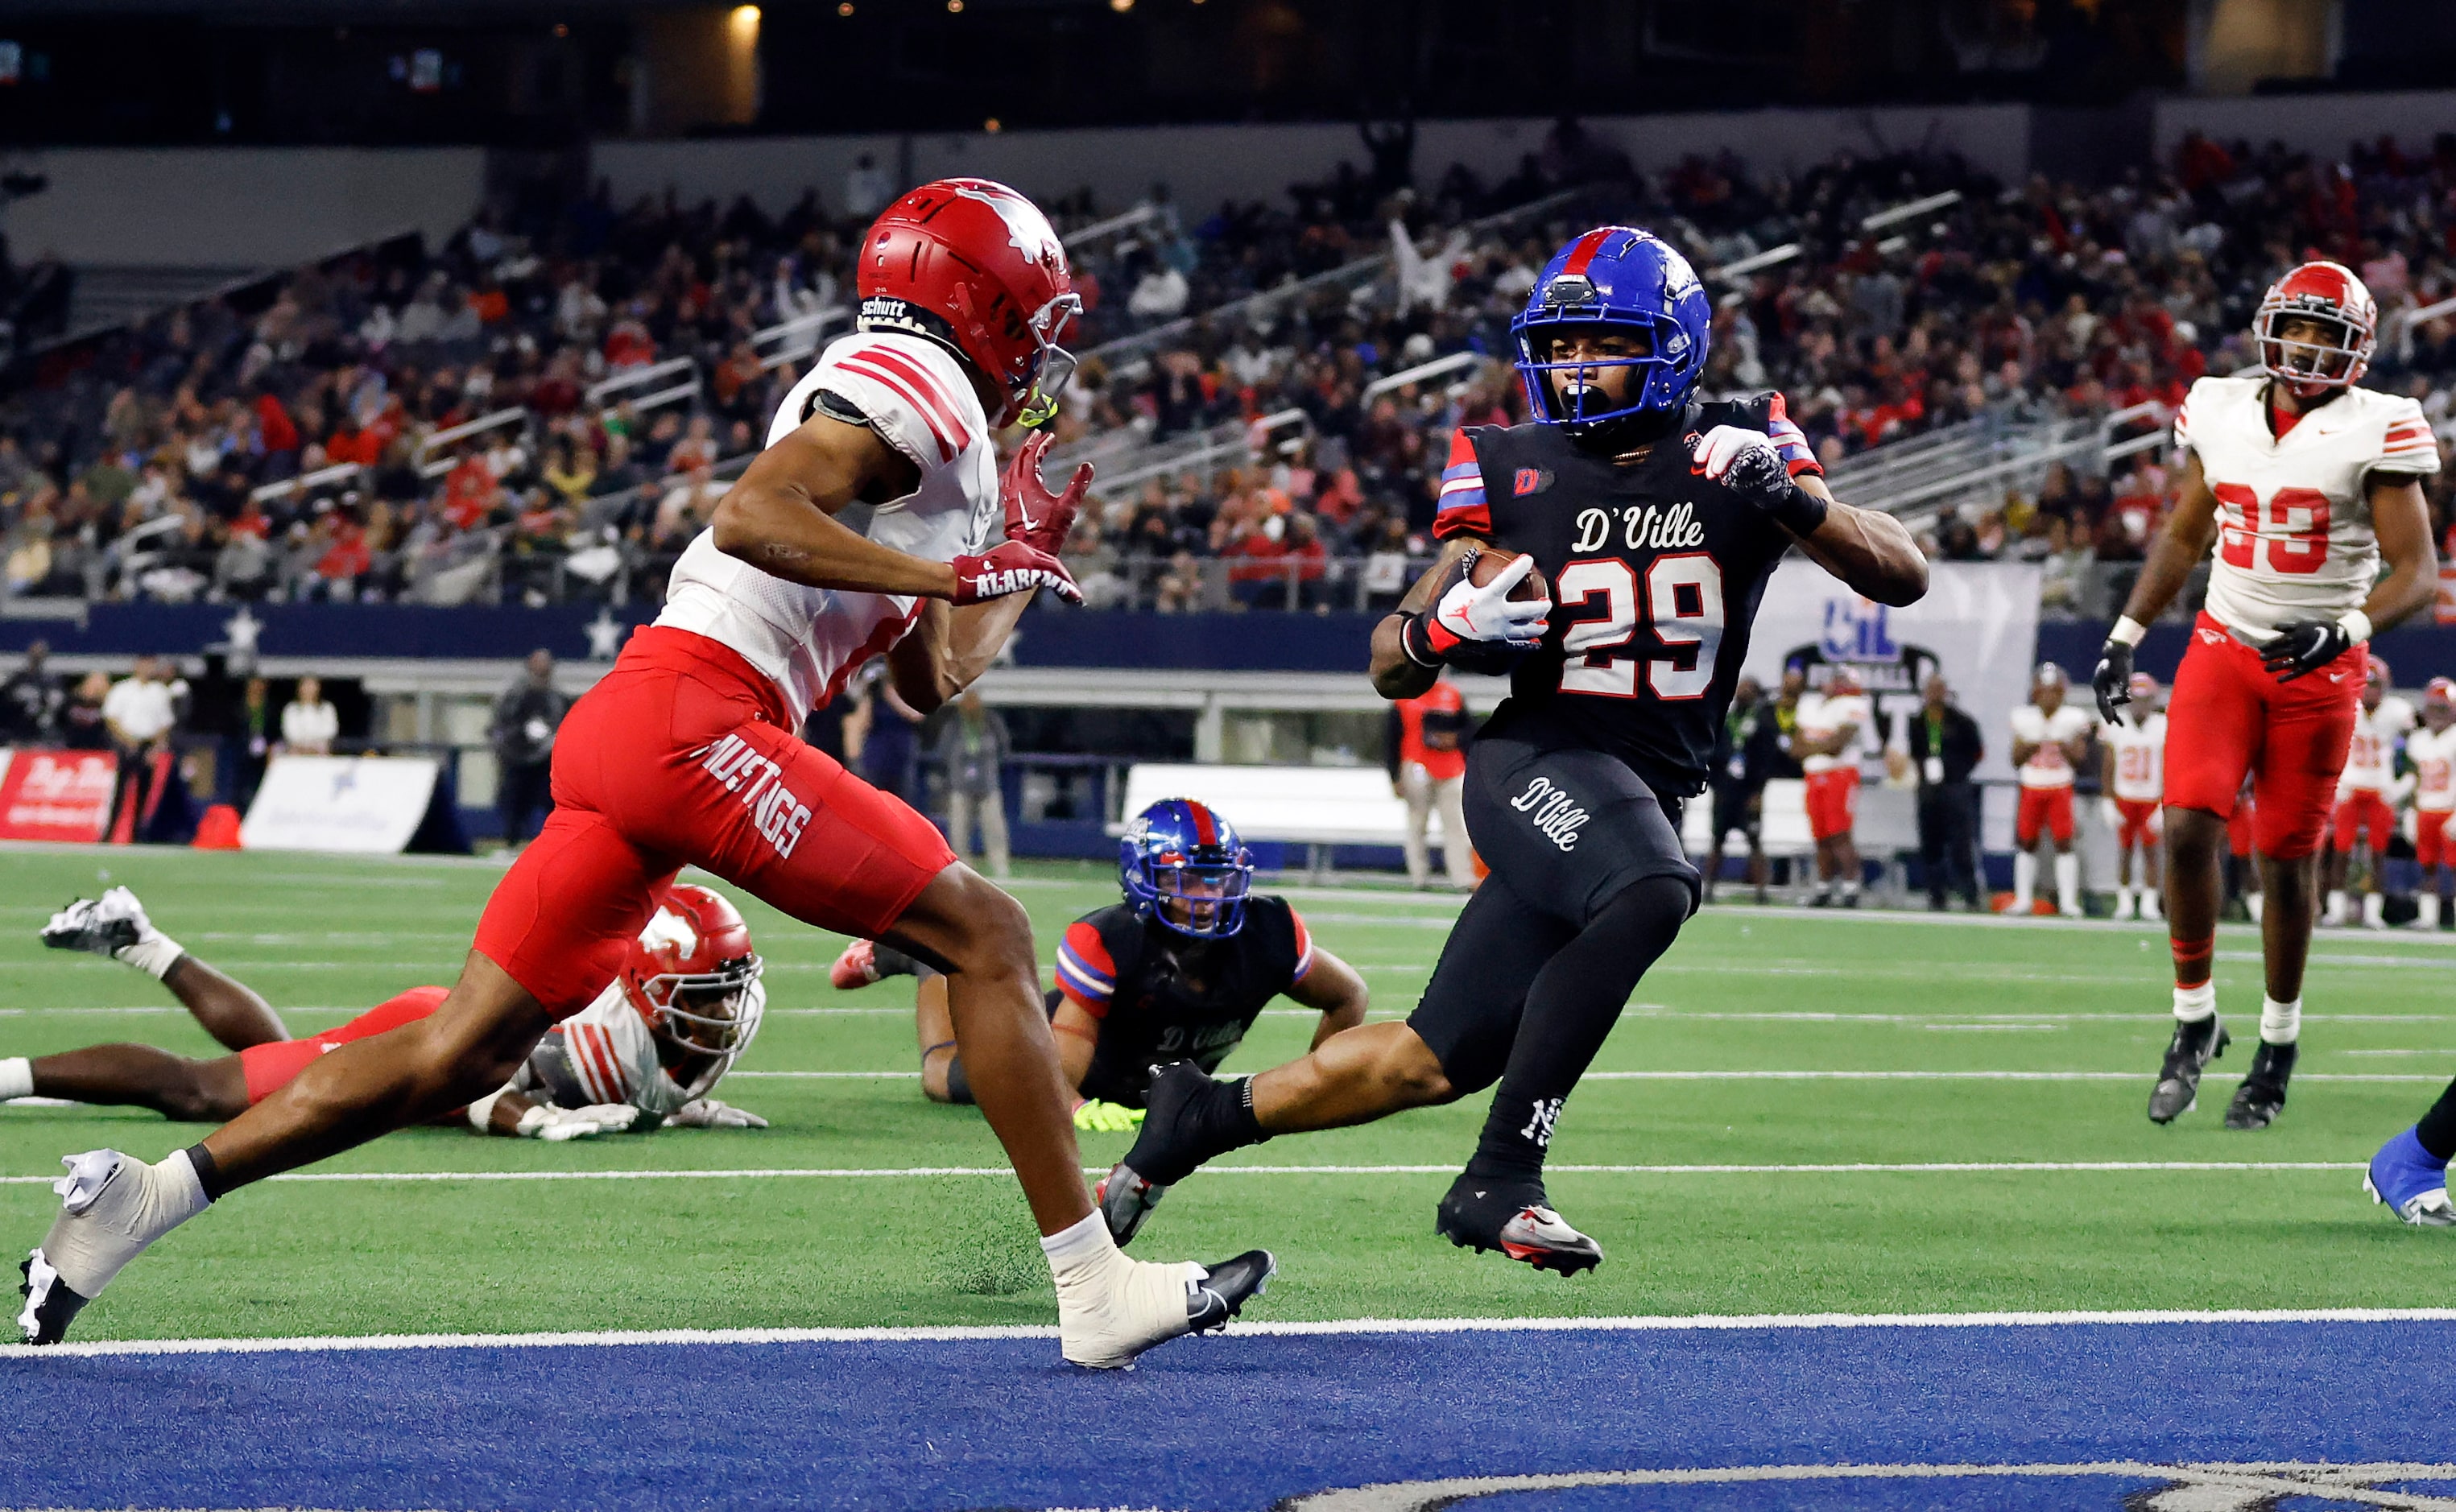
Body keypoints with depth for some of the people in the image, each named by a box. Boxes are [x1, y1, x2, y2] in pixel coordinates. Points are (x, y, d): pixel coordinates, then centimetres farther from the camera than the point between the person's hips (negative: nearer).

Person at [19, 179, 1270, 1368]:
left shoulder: (927, 429, 29)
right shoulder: (918, 382, -2)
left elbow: (934, 682, 35)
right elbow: (753, 516, -18)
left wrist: (1023, 551, 33)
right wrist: (953, 575, -16)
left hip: (622, 733, 10)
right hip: (691, 716, -10)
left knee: (462, 1057, 8)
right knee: (984, 936, -4)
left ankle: (144, 1197, 6)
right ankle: (1094, 1288, -4)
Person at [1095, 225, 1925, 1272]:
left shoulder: (1739, 453, 5)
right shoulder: (1509, 473, 3)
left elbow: (1903, 577, -4)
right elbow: (1391, 669, 7)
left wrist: (1792, 497, -20)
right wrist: (1442, 627, -17)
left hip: (1653, 790, 3)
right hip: (1540, 755, -3)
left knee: (1436, 1062, 1)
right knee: (1651, 893, -37)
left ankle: (1207, 1115, 23)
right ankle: (1499, 1182, -32)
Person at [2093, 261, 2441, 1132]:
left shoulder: (2375, 433, -9)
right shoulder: (2220, 414, 3)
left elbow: (2416, 570, -10)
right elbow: (2182, 538, 16)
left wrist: (2345, 630, -27)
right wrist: (2125, 636, 10)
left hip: (2317, 669, -3)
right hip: (2222, 651, 3)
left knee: (2287, 858, 3)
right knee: (2189, 826, -14)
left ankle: (2278, 1045, 20)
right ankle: (2194, 1018, 2)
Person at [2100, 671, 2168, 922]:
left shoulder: (2163, 727, -3)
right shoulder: (2116, 726, 0)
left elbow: (2168, 770, -2)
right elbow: (2107, 769, 5)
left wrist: (2165, 805, -8)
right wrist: (2108, 802, 0)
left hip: (2152, 798, -1)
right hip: (2124, 796, 1)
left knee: (2150, 850, -3)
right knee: (2124, 851, 2)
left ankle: (2149, 903, 1)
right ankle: (2125, 903, 8)